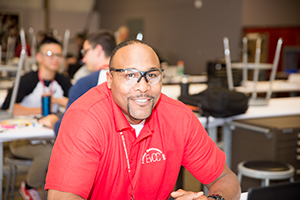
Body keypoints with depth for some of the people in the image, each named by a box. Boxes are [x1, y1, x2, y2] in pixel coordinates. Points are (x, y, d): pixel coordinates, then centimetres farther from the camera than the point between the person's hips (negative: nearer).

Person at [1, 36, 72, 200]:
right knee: (49, 151, -32)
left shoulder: (62, 82, 4)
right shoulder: (28, 80, -12)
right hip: (22, 139, -4)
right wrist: (40, 110, -19)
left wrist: (56, 100, -17)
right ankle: (28, 187, -2)